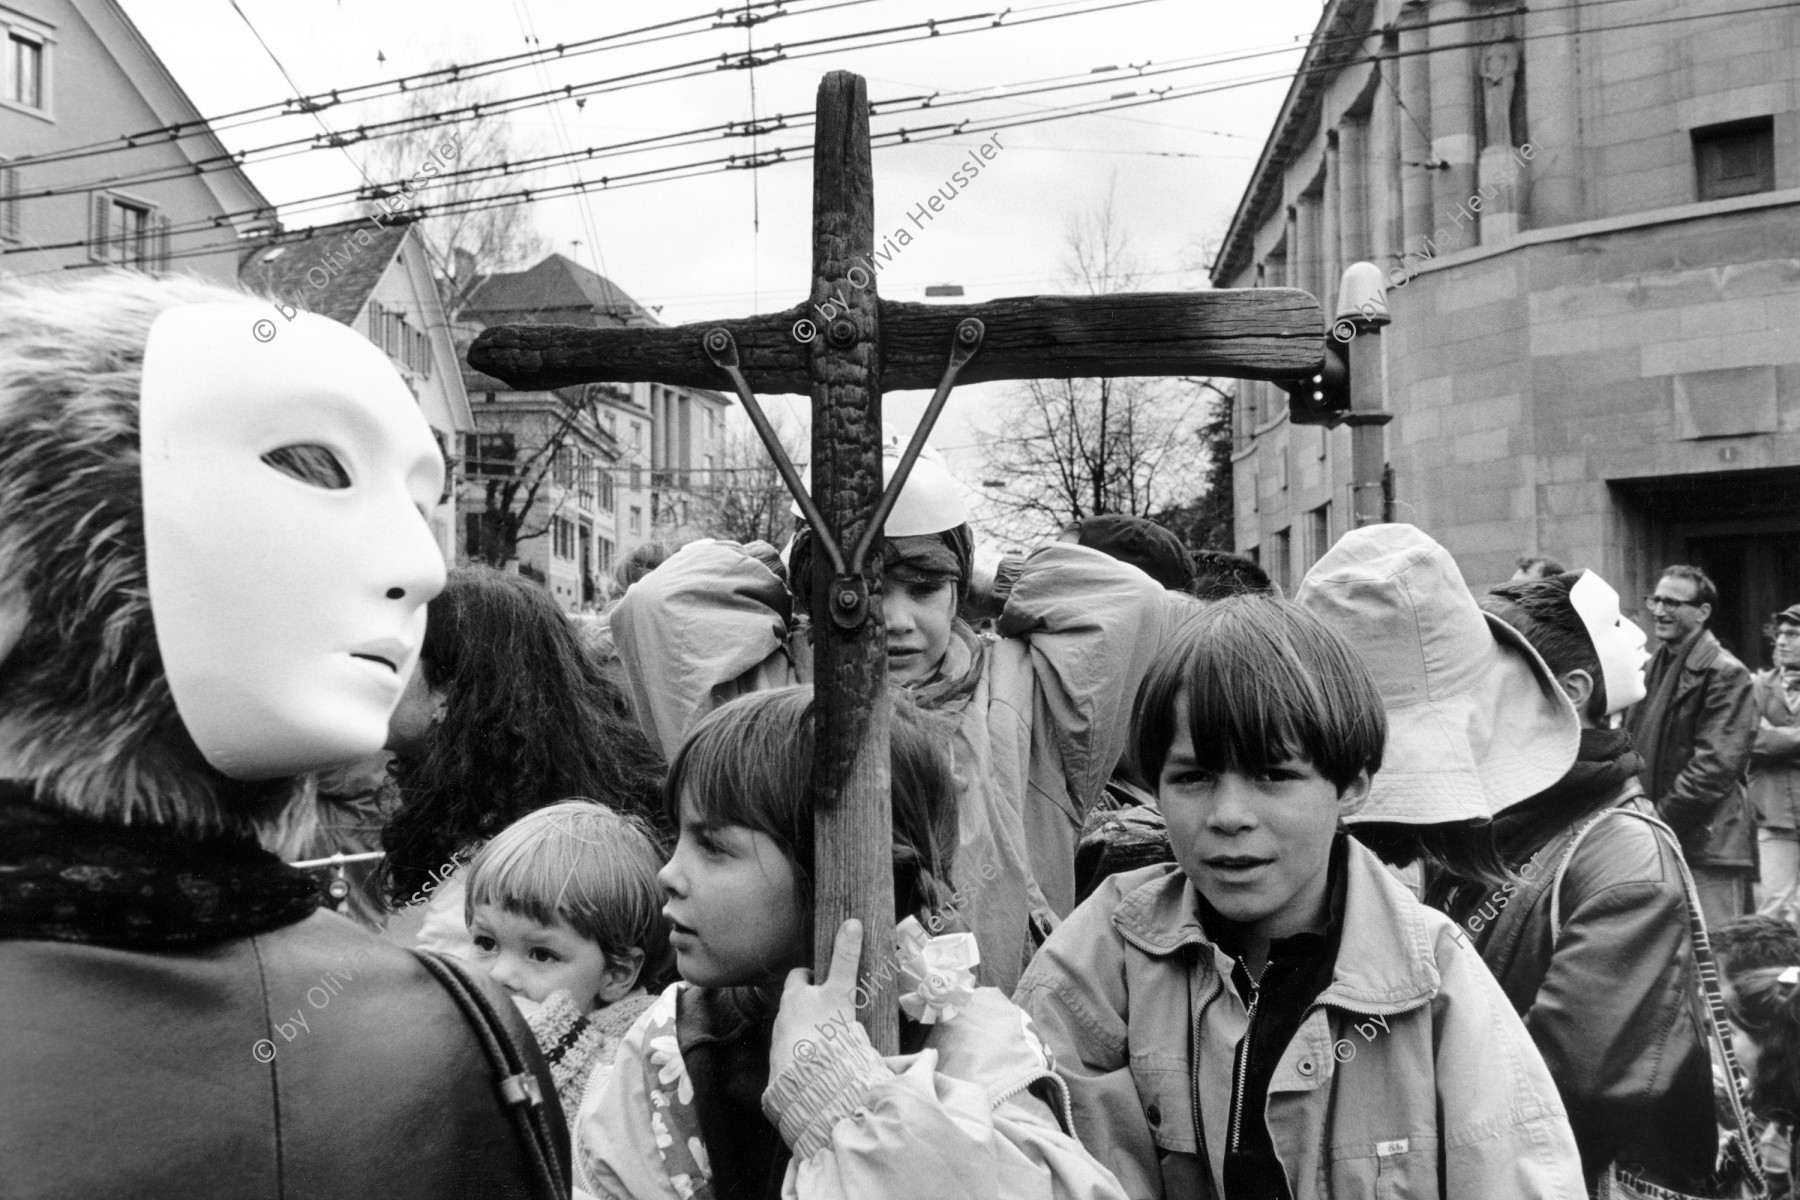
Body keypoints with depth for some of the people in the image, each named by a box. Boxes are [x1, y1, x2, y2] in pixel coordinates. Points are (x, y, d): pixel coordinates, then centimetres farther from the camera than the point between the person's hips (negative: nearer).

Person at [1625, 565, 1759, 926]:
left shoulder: (1726, 674, -8)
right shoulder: (1653, 668, 15)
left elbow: (1717, 764, -16)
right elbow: (1633, 744, 18)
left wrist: (1662, 818, -17)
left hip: (1706, 842, -7)